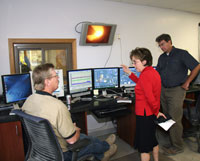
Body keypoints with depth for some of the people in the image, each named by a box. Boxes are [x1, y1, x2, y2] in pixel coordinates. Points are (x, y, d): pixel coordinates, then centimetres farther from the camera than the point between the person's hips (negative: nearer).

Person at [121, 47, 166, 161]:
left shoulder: (145, 75, -24)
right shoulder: (153, 71, 6)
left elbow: (150, 98, -29)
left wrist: (157, 111, -14)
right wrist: (129, 73, 19)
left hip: (144, 115, -10)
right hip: (153, 113, 10)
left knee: (143, 145, 6)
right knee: (153, 140, 26)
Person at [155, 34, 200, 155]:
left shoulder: (181, 54, -5)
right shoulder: (162, 57, 14)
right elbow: (157, 73, 20)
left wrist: (187, 82, -7)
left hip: (176, 90, -6)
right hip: (163, 90, 7)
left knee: (175, 120, -4)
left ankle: (178, 147, 12)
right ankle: (173, 143, 25)